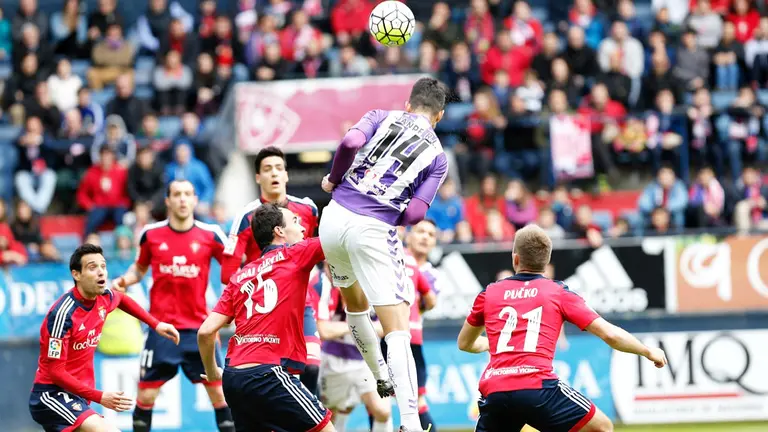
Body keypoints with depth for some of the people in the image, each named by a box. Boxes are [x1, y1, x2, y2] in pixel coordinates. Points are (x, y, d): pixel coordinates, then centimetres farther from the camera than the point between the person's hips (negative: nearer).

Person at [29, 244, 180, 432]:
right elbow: (55, 371, -24)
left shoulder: (104, 298, 0)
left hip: (77, 398, 9)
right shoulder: (63, 313, -24)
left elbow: (122, 300, 28)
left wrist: (155, 324, 20)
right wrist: (99, 397, -26)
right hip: (52, 394, -9)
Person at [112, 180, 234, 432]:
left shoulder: (210, 235, -1)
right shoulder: (151, 234, 1)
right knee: (146, 394, 0)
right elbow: (140, 268, 17)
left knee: (218, 391, -1)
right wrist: (125, 280, -2)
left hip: (198, 328, 0)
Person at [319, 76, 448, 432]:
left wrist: (333, 179, 7)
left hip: (335, 217, 3)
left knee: (355, 303, 30)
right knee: (397, 330, -5)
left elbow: (351, 142, -10)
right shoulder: (438, 157, 9)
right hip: (374, 230, -3)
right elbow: (413, 214, -2)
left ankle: (381, 378, 42)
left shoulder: (383, 117, 12)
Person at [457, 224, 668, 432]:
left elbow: (464, 343, 35)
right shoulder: (558, 293, 12)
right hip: (537, 387, -3)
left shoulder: (489, 293, 19)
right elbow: (610, 335, 9)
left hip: (493, 392, 3)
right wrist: (649, 352, 25)